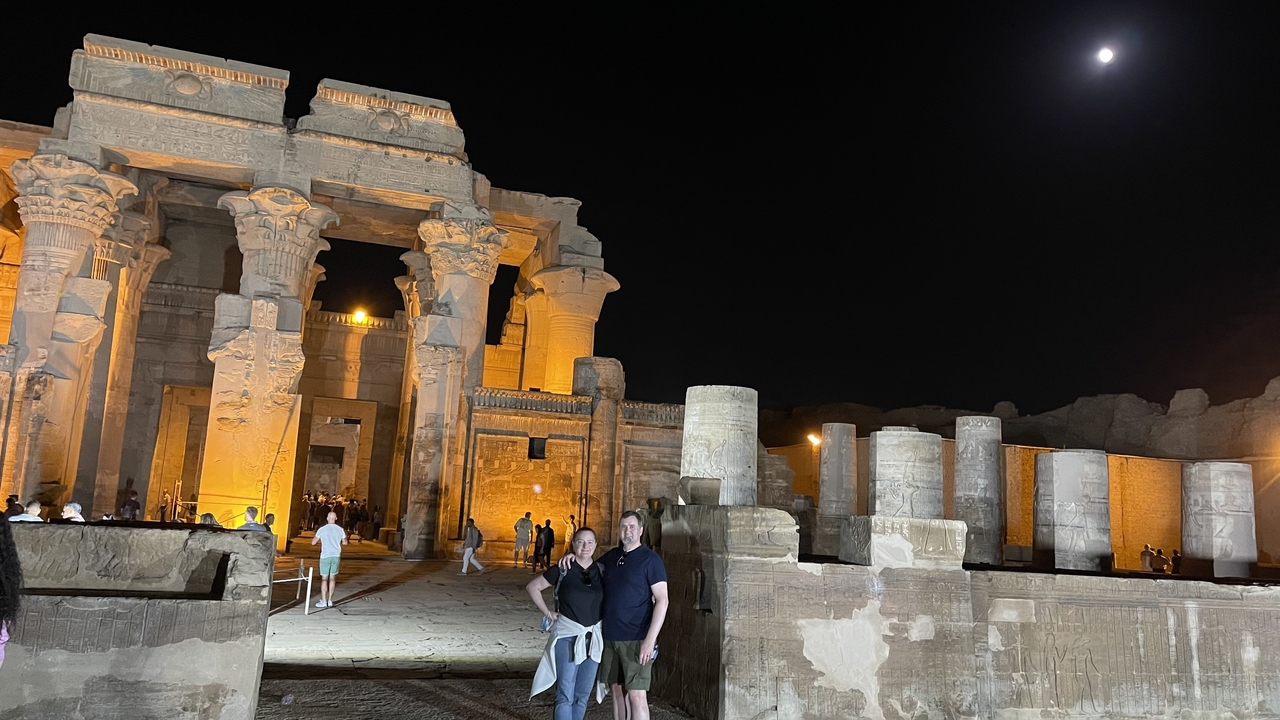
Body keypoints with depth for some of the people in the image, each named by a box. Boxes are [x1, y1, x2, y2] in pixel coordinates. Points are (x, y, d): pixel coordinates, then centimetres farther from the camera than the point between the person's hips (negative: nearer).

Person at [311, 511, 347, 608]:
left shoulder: (322, 529, -8)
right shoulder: (340, 529, -1)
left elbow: (313, 542, -2)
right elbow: (344, 542, 10)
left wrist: (318, 537, 17)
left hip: (325, 556, -2)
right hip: (336, 556, 3)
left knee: (324, 578, 4)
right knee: (332, 578, 10)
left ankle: (323, 601, 3)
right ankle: (330, 600, 13)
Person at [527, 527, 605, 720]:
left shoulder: (601, 570, 2)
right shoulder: (563, 570, -5)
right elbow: (532, 587, 2)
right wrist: (547, 612, -1)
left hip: (594, 637, 3)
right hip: (567, 635, -3)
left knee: (583, 695, 11)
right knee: (565, 695, -4)